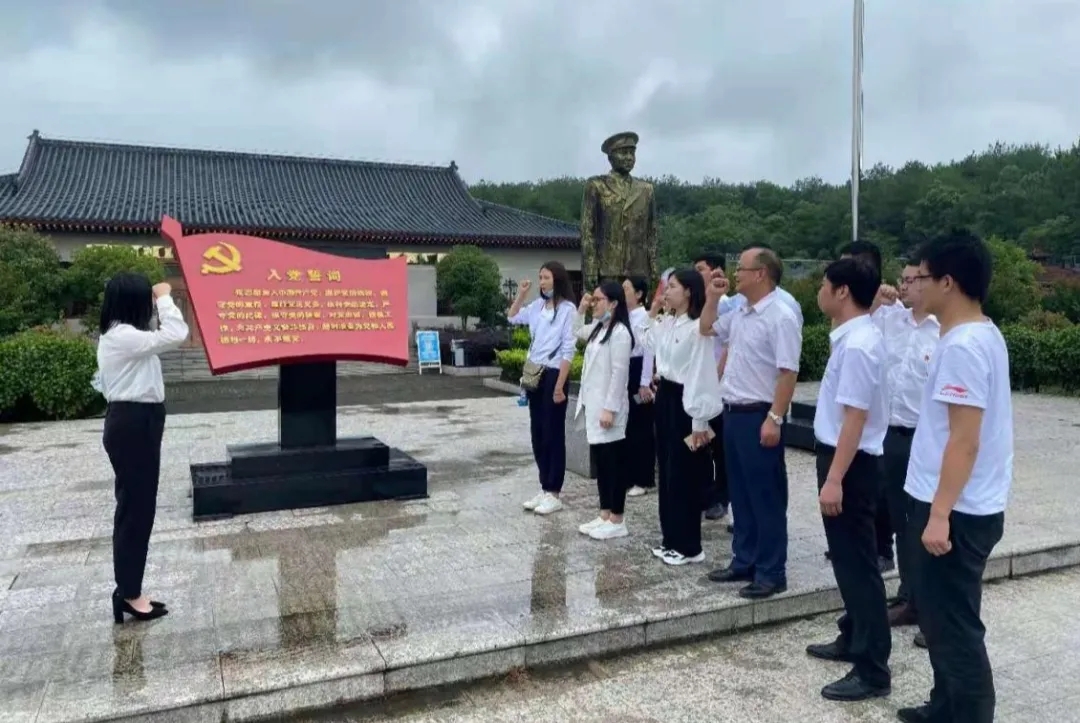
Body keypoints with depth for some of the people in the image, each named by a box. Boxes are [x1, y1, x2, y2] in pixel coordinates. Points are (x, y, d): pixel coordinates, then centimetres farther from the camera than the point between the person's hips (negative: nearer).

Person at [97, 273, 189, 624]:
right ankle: (129, 594, 7)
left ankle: (128, 590, 23)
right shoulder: (124, 337, -19)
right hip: (132, 425, -11)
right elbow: (176, 335, -22)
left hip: (134, 422, 11)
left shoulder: (120, 335, 15)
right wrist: (165, 298, -10)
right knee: (135, 508, -4)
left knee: (137, 507, 14)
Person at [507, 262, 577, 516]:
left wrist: (559, 386, -16)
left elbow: (568, 350, -12)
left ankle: (554, 493, 9)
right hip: (534, 374, 7)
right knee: (537, 433, 11)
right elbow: (512, 318, 23)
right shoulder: (538, 306, 8)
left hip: (553, 375, -7)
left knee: (553, 434, 0)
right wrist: (521, 294, 8)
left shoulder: (567, 309, -9)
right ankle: (544, 489, 22)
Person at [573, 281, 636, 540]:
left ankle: (617, 521, 8)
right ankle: (604, 516, 22)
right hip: (593, 404, 9)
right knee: (600, 461, 13)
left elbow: (619, 373, -19)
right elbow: (577, 331, 33)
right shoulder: (598, 329, 13)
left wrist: (610, 409, -22)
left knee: (614, 462, -1)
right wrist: (581, 309, 17)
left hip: (608, 406, -9)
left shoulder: (619, 332, -15)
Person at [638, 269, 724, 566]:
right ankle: (672, 539, 26)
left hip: (684, 401, -9)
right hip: (665, 396, 9)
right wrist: (652, 310, 19)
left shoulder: (697, 327, -17)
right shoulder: (667, 323, 9)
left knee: (684, 475, 0)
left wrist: (699, 421, -19)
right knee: (667, 471, 14)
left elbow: (702, 374, -19)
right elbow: (648, 344, 30)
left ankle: (689, 546, 13)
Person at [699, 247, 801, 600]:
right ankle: (744, 561, 27)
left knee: (766, 497, 1)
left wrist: (774, 418, -24)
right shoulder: (739, 315, 11)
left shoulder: (780, 317, -15)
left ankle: (771, 572, 12)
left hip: (758, 415, -9)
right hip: (733, 412, 9)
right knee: (741, 494, 16)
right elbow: (706, 329, 29)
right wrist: (712, 297, 15)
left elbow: (788, 373, -20)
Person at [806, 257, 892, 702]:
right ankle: (853, 639, 36)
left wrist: (834, 479, -24)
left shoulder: (857, 344, -21)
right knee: (848, 558, 20)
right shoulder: (851, 336, 10)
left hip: (851, 464, -10)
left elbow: (856, 417, -24)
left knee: (857, 563, -1)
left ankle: (872, 670, 10)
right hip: (843, 457, 10)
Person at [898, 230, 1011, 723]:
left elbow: (965, 441, -24)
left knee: (953, 626, 1)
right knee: (942, 617, 21)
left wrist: (940, 515, -23)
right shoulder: (981, 335, 10)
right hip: (958, 505, 10)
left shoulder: (962, 346, -22)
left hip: (956, 511, -10)